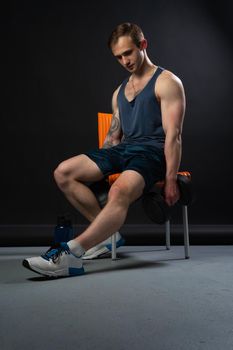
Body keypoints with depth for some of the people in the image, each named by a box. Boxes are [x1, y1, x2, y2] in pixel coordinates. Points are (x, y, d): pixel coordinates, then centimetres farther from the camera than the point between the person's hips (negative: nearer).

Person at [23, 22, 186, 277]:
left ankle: (71, 255, -42)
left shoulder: (167, 82, 2)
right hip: (123, 149, 7)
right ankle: (106, 233, -9)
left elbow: (173, 135, -8)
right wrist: (98, 167, 13)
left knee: (120, 191, -38)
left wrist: (170, 180, -16)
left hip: (152, 151, -7)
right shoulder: (119, 92, 24)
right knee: (63, 172, -12)